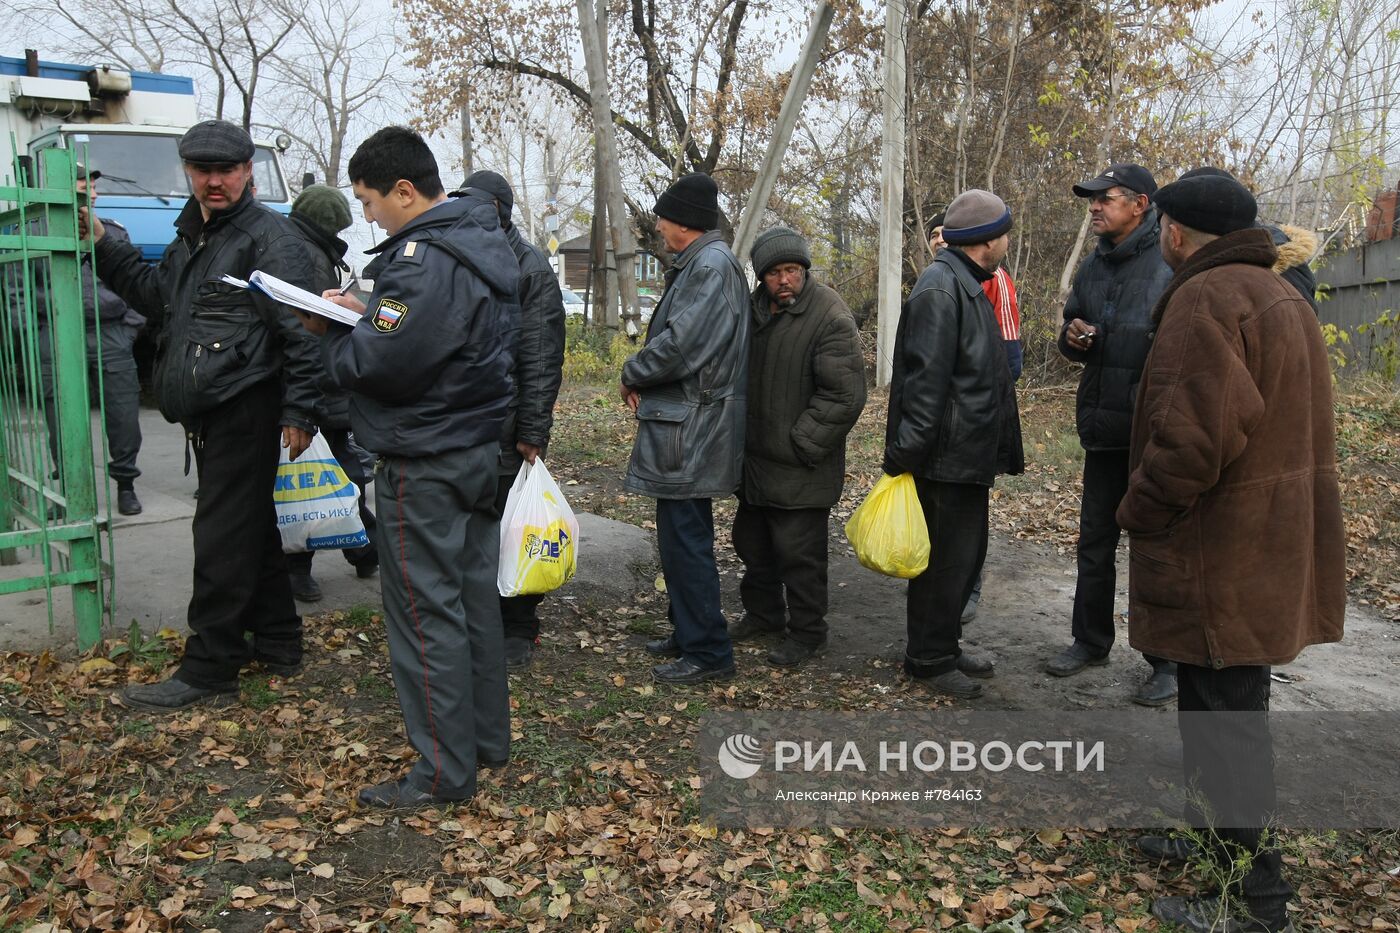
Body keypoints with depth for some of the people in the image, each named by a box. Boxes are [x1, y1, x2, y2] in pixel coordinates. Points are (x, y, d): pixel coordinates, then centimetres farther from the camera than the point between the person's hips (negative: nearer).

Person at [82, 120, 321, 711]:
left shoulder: (269, 236, -10)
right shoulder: (192, 236, 19)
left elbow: (299, 331, -16)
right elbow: (155, 291, 33)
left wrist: (299, 412, -20)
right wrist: (102, 244, 21)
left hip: (246, 412, -9)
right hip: (209, 415, 10)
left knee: (224, 536, -5)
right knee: (252, 528, 16)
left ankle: (208, 671, 4)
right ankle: (276, 644, 28)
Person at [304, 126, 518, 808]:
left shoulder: (425, 259, -20)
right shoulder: (484, 241, 12)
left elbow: (380, 365, -23)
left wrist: (331, 334, -5)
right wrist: (364, 314, 6)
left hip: (425, 464, -10)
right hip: (481, 450, 10)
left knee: (425, 612, -1)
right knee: (473, 596, 16)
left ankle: (444, 772, 9)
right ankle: (488, 738, 29)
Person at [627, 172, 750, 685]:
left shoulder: (711, 266, -17)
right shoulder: (700, 263, 16)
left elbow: (679, 344, -24)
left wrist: (632, 374, -7)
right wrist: (644, 379, 4)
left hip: (692, 428, -11)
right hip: (686, 425, 11)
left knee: (685, 540, -4)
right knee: (681, 535, 18)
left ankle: (708, 651, 6)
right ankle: (688, 633, 31)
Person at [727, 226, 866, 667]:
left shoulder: (830, 317, -18)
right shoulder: (756, 309, 6)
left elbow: (845, 396, -21)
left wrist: (800, 444, -18)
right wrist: (737, 432, 12)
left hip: (800, 467, -8)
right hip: (755, 458, 8)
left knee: (798, 551, 0)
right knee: (752, 541, 20)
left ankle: (806, 631, 18)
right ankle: (763, 613, 39)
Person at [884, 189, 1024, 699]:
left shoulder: (967, 285, 17)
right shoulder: (940, 289, -16)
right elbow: (924, 379, -22)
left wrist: (1001, 450, 23)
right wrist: (908, 454, -24)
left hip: (969, 454, 11)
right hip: (946, 458, -11)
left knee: (966, 554, 17)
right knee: (946, 558, -2)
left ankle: (944, 645, 30)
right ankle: (928, 660, 12)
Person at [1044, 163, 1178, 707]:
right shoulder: (1092, 269, 12)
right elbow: (1072, 339, 20)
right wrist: (1073, 338, -1)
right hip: (1103, 430, 7)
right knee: (1094, 543, 15)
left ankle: (1167, 661, 17)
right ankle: (1090, 641, 30)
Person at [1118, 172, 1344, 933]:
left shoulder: (1205, 299, -18)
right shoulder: (1278, 294, 15)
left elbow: (1193, 436, -28)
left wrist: (1137, 514, -13)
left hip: (1223, 556, -10)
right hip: (1272, 546, 10)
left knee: (1223, 721, 0)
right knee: (1219, 706, 22)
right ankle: (1215, 836, 38)